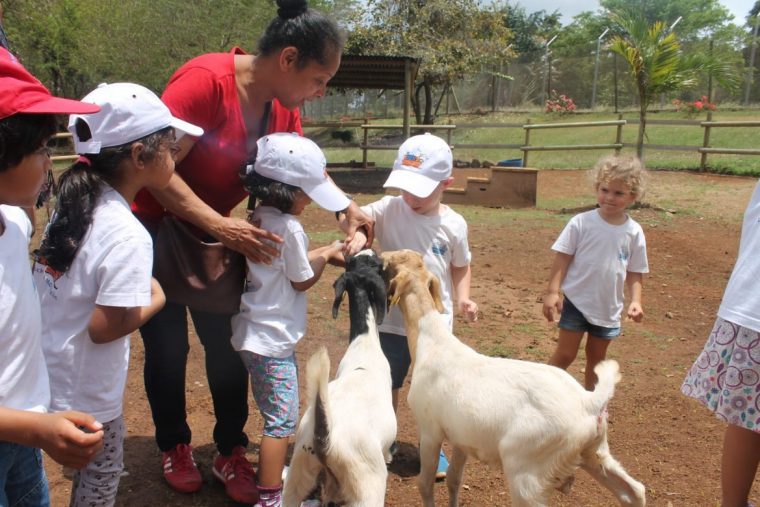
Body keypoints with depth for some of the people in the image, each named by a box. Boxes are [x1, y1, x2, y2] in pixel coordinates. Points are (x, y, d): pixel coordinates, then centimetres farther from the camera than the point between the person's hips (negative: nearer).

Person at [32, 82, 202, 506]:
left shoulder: (73, 204, -1)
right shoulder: (129, 236, -26)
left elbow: (70, 289, 6)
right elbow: (104, 328, -25)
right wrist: (155, 299, -10)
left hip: (46, 380, 7)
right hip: (85, 398, -6)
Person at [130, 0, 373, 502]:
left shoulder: (284, 107, -6)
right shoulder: (204, 80, -28)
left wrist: (349, 208, -2)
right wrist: (221, 226, -34)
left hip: (213, 233, 6)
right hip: (152, 229, -5)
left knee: (227, 343, 4)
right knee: (167, 345, 5)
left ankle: (231, 452, 20)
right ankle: (174, 447, 28)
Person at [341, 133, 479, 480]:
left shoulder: (453, 224, -7)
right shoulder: (389, 209, -9)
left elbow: (460, 265, 5)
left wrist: (463, 296, -9)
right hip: (391, 321, 1)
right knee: (386, 386, 18)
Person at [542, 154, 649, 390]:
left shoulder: (634, 232, -5)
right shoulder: (581, 222, -13)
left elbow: (634, 272, 2)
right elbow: (563, 258, -10)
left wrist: (635, 300, -11)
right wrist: (552, 292, -17)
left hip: (609, 308, 3)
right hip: (576, 301, -3)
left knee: (596, 358, 19)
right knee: (564, 355, 2)